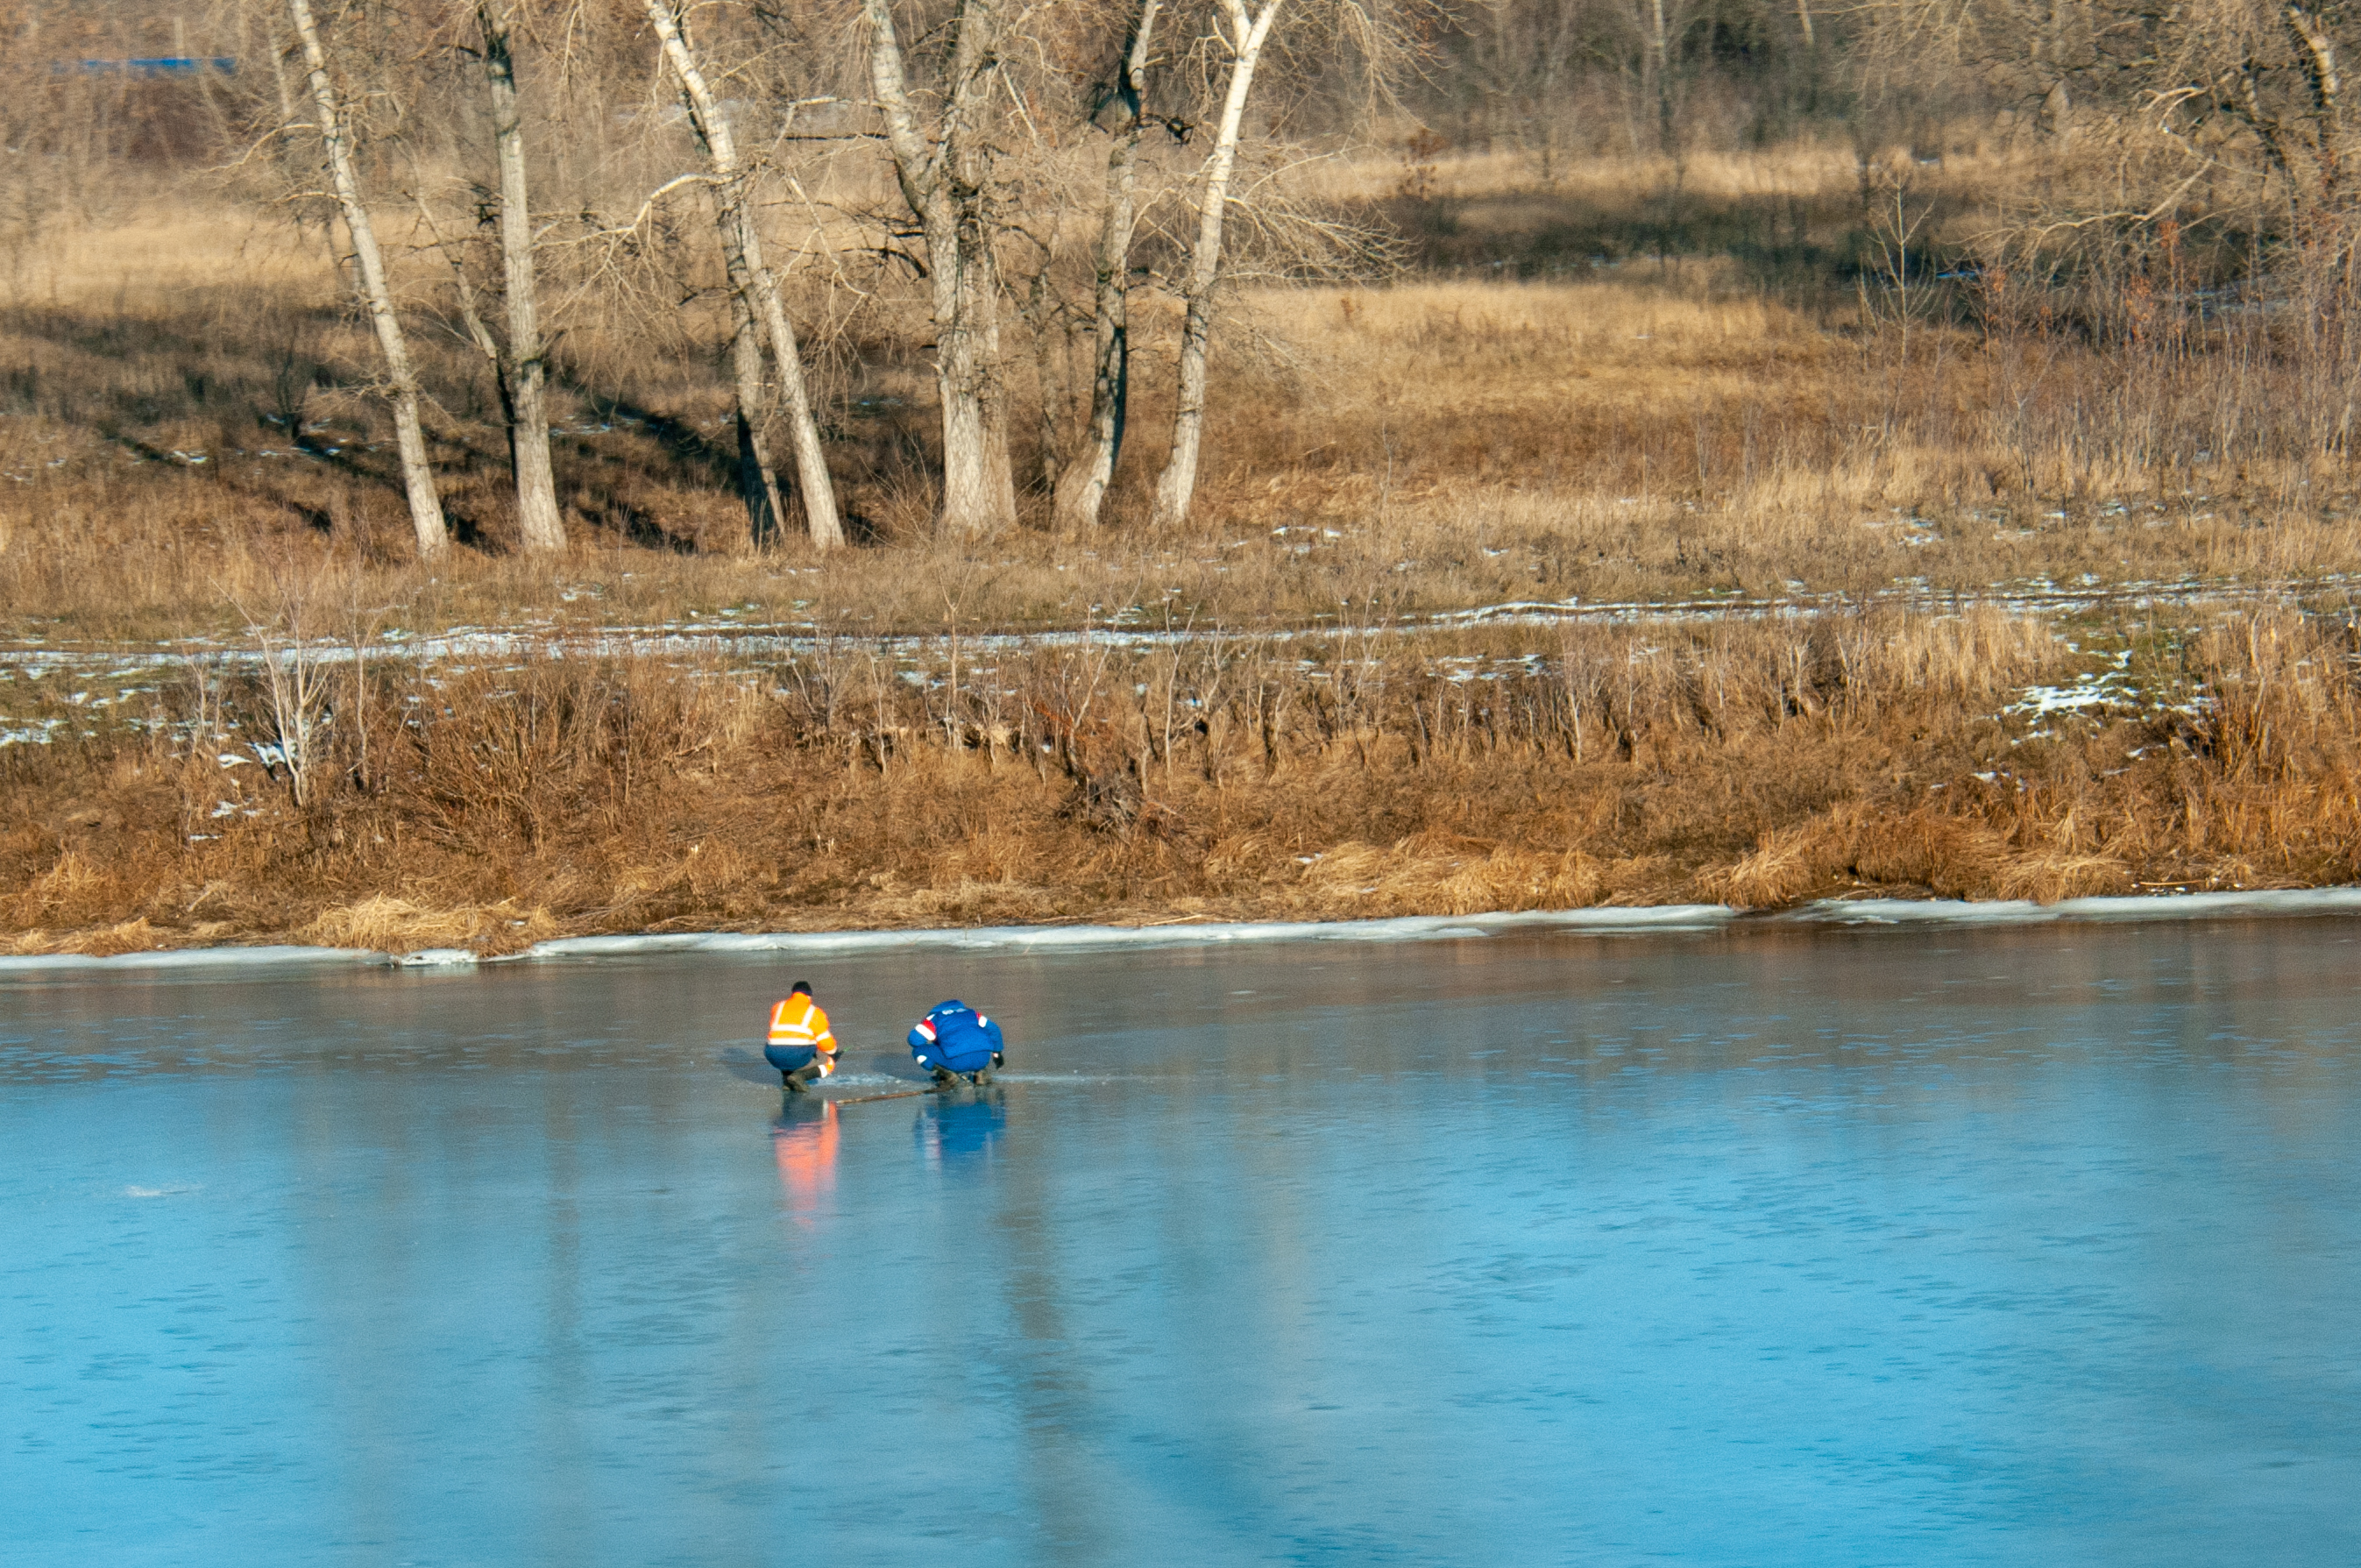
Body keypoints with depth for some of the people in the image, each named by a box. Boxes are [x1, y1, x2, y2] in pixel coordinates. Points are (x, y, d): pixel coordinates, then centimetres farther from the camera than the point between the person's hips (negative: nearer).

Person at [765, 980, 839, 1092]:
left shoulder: (777, 1008, 20)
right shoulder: (814, 1012, 9)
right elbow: (826, 1042, 9)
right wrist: (833, 1053, 31)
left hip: (774, 1058, 4)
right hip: (799, 1057, -4)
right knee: (828, 1063, 21)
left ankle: (786, 1077, 13)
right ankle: (800, 1076, -8)